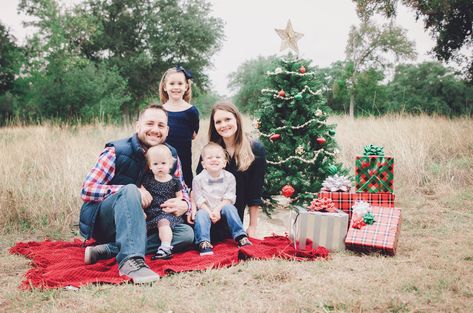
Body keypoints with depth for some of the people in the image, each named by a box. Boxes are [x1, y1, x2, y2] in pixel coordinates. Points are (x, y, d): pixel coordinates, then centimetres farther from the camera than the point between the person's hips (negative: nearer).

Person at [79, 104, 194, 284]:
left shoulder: (171, 156, 2)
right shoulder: (116, 151, -12)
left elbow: (182, 191, 9)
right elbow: (87, 190, -17)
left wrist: (184, 204, -17)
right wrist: (133, 191, -28)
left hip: (142, 224, 5)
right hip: (101, 221, -5)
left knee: (186, 233, -18)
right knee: (130, 190, -34)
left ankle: (106, 251, -25)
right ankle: (131, 260, -49)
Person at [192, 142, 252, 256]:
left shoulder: (229, 177, -2)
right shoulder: (198, 179, -4)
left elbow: (229, 198, -6)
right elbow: (199, 200, -7)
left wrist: (217, 210, -21)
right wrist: (209, 212, -23)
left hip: (222, 208, 1)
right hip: (206, 209, -1)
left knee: (230, 208, -28)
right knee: (201, 214, -31)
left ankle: (240, 236, -28)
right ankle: (203, 242, -41)